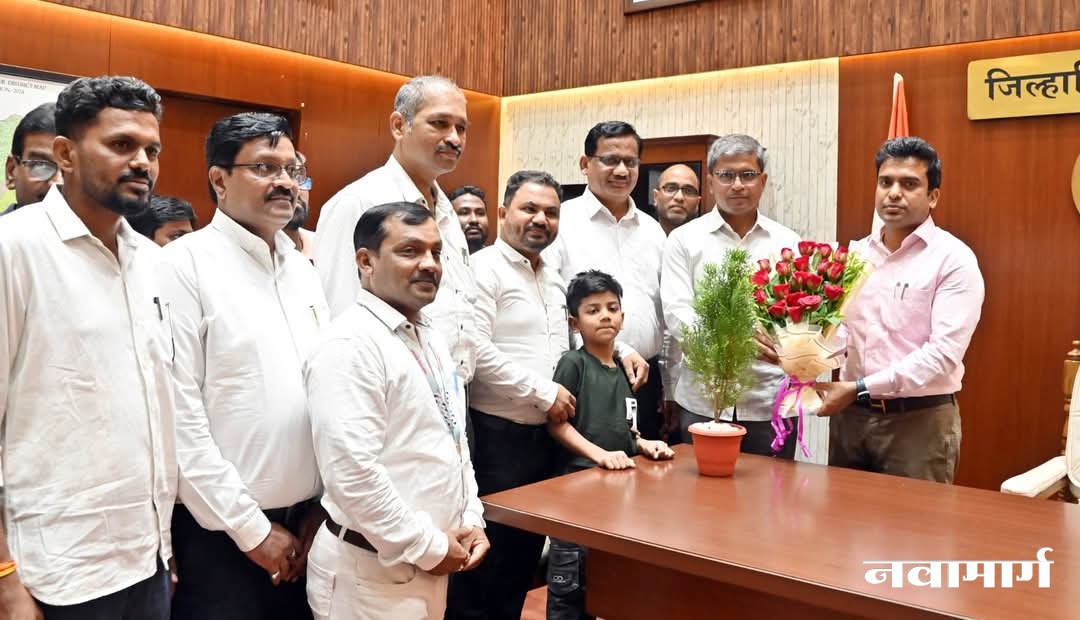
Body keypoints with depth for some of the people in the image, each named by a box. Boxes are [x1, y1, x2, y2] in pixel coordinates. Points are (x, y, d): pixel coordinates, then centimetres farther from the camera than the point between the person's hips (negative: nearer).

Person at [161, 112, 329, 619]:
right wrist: (252, 527, -12)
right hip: (224, 530, -6)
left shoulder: (303, 268, 9)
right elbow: (179, 417, -15)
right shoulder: (184, 265, -11)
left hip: (307, 521, 6)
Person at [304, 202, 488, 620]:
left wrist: (471, 519, 6)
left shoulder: (430, 337, 9)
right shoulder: (350, 345, -20)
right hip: (372, 570, -8)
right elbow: (352, 474, -26)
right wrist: (428, 547, -17)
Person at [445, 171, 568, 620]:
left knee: (524, 555, 17)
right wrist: (544, 393, -15)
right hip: (496, 435, -8)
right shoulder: (484, 269, -10)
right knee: (485, 559, 2)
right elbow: (477, 351, -20)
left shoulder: (555, 281, 15)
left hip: (544, 435, 8)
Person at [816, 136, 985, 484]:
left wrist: (860, 388, -20)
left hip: (919, 420, -5)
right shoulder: (855, 254, 9)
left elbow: (944, 352, -17)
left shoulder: (953, 259, -8)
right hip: (850, 414, 5)